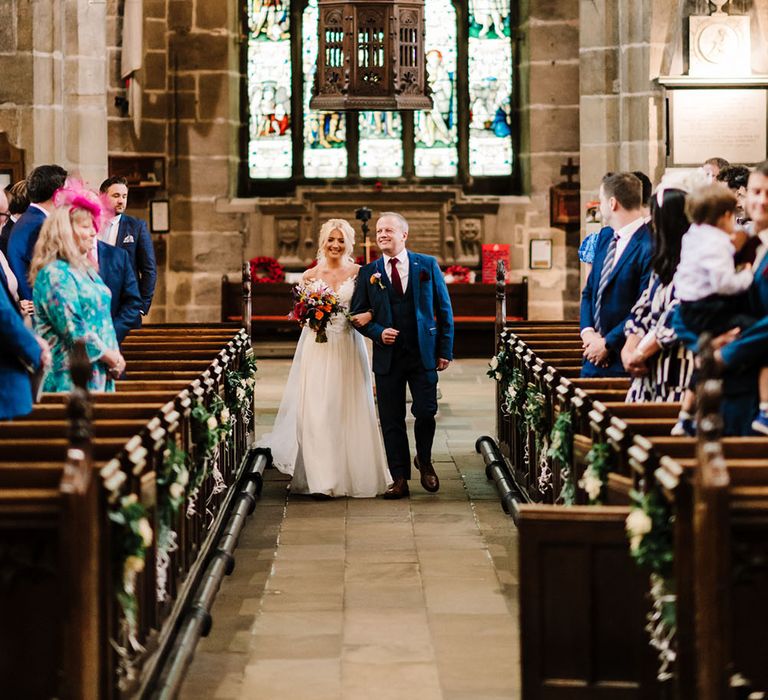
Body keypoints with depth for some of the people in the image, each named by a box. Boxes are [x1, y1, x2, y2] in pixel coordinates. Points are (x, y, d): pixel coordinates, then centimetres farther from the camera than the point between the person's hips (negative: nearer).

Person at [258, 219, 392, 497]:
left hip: (349, 349, 0)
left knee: (350, 411, 2)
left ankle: (355, 473, 15)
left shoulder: (358, 273, 4)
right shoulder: (310, 275, 6)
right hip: (318, 349, 0)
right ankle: (322, 479, -3)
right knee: (318, 413, -6)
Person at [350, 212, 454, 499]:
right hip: (388, 355, 1)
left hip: (424, 354, -1)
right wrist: (378, 332, -12)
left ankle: (424, 460, 26)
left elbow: (444, 309, 4)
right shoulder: (368, 273, 6)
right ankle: (400, 479, 11)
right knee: (391, 420, 3)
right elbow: (358, 314, 8)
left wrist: (445, 350, -1)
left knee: (426, 413, -3)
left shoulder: (428, 265, 3)